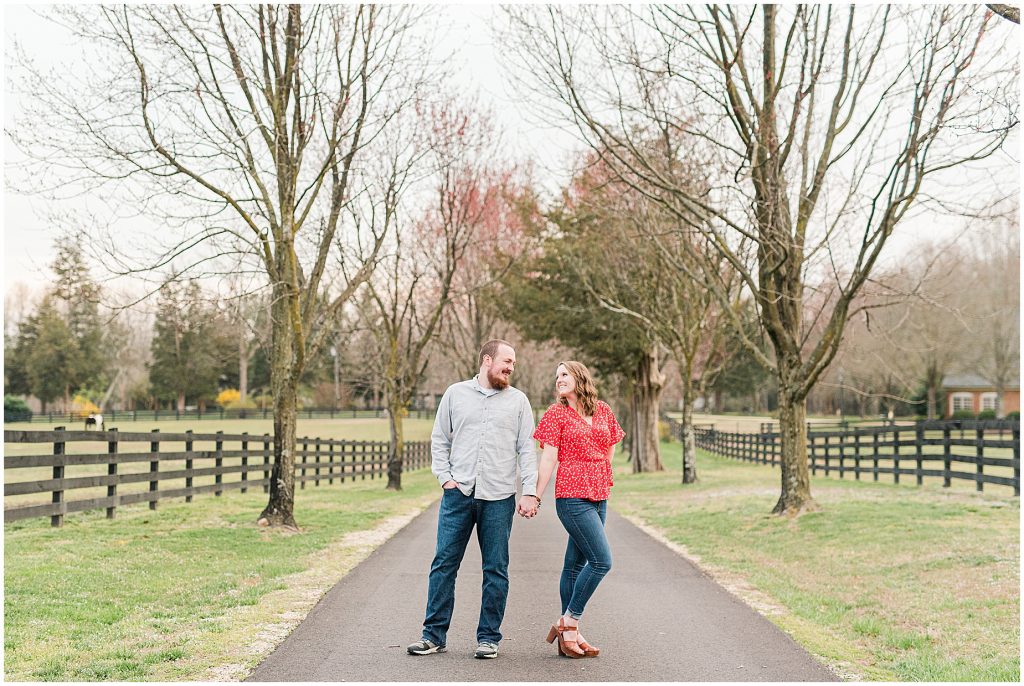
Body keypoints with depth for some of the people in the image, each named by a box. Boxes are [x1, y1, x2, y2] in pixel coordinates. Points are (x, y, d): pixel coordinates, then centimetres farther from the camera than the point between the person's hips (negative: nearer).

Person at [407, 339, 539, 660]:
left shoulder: (518, 400, 8)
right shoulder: (455, 393, 9)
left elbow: (527, 449, 5)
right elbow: (439, 440, 12)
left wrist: (530, 492, -3)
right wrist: (444, 477, 0)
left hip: (499, 498, 0)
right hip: (458, 493, 0)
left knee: (496, 570, 4)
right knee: (444, 564, 1)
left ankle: (489, 637, 14)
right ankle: (434, 634, 11)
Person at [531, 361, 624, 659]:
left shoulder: (604, 411, 12)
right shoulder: (556, 414, -2)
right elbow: (548, 459, -6)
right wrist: (535, 496, -11)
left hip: (598, 496, 6)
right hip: (572, 496, -6)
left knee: (576, 562, 10)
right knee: (601, 560, -13)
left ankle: (568, 634, 14)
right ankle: (568, 623, -2)